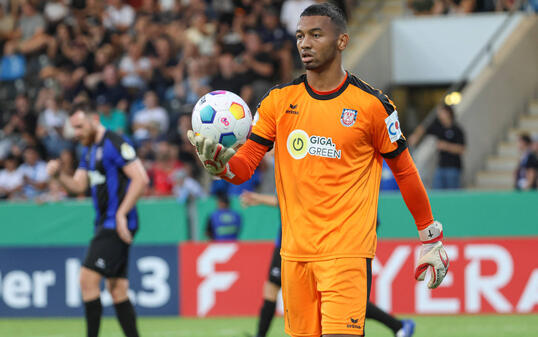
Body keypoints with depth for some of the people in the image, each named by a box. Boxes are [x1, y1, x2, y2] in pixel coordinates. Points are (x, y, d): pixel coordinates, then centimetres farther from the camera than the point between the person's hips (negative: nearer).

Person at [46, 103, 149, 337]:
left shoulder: (114, 144, -13)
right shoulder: (89, 151, 17)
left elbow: (141, 178, -18)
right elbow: (78, 186, 16)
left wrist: (122, 214, -21)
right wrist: (58, 175, -4)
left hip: (117, 226, -10)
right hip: (106, 225, 10)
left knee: (88, 279, -13)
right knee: (117, 289, 8)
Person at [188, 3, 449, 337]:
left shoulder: (371, 104, -2)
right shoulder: (279, 101, 7)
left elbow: (404, 171, 7)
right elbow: (244, 165, 3)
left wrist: (431, 239, 9)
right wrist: (221, 164, -21)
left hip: (348, 252, -4)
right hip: (295, 252, 4)